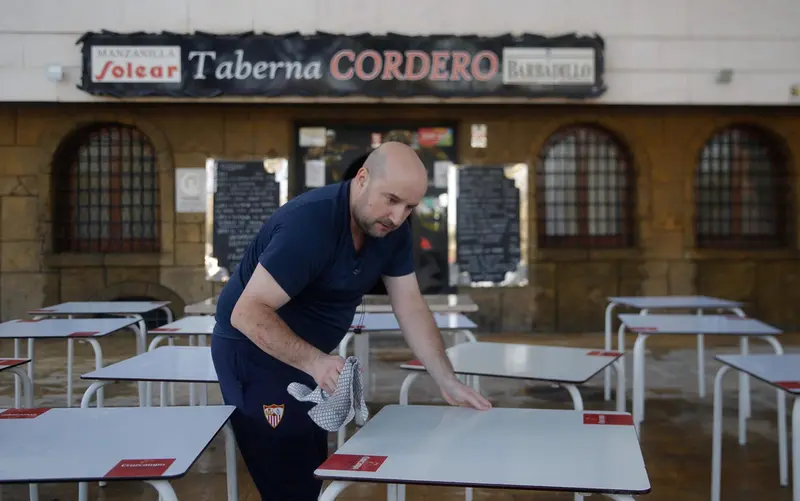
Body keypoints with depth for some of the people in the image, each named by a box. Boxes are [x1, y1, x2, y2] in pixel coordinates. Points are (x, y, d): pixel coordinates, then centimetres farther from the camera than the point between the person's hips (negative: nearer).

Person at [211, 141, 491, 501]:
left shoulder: (393, 229, -7)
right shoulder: (310, 222, -31)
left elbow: (411, 307, -4)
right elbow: (248, 313, -32)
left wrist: (447, 383, -12)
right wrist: (314, 362, -43)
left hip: (304, 356, 8)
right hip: (253, 352, -8)